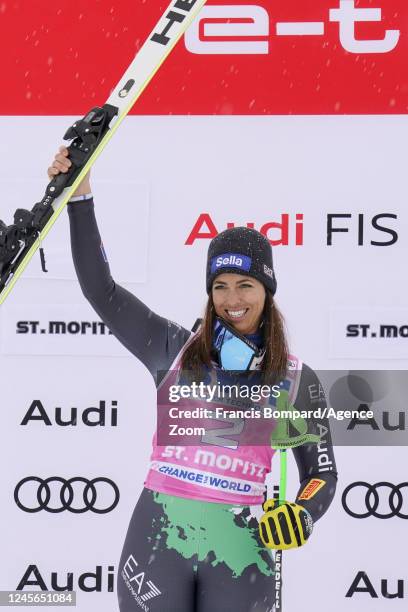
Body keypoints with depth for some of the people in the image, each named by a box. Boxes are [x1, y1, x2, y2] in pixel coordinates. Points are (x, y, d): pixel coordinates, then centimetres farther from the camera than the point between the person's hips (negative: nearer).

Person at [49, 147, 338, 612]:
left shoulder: (298, 379, 7)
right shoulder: (175, 349, 6)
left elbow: (322, 473, 13)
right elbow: (101, 290, 0)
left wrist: (302, 514, -8)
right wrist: (79, 198, -8)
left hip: (239, 548, 0)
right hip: (157, 537, 0)